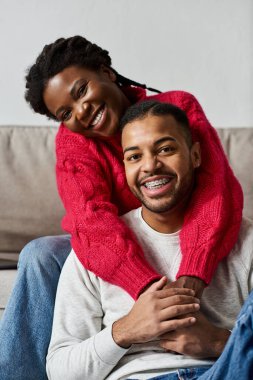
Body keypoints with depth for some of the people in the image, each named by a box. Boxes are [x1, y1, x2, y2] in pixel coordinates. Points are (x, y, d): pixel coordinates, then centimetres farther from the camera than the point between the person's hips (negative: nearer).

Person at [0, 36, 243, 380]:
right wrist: (149, 288, -46)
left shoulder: (178, 107, -12)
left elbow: (217, 190, -27)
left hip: (188, 254, -1)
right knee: (41, 256, -24)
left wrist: (190, 280, -44)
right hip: (115, 259, 1)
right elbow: (92, 219, -28)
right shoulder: (72, 140, -10)